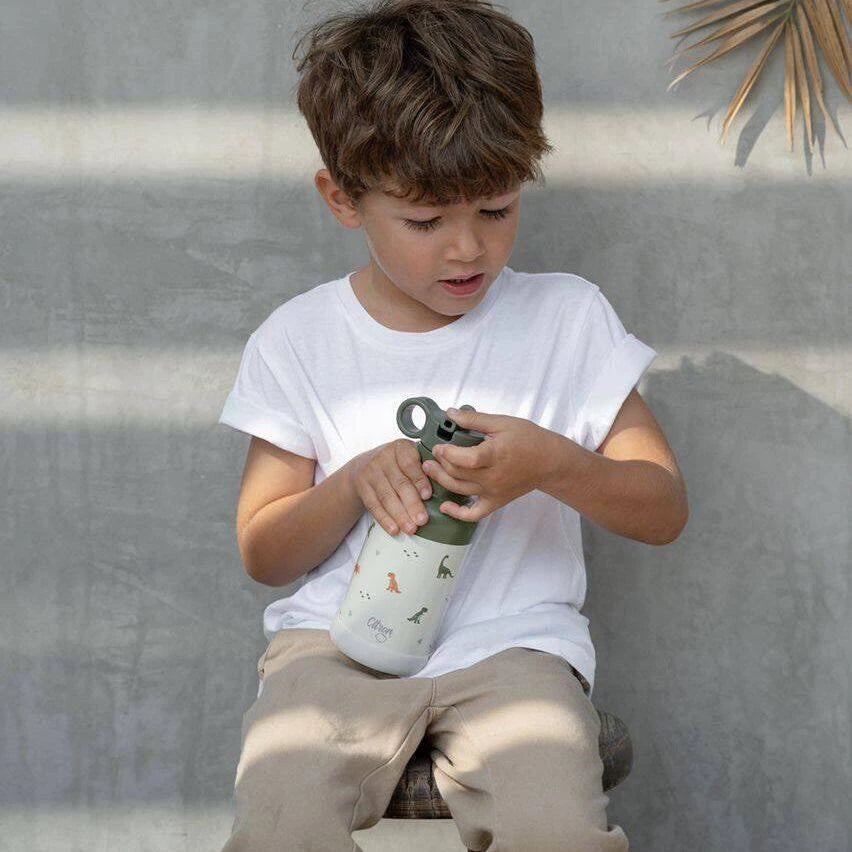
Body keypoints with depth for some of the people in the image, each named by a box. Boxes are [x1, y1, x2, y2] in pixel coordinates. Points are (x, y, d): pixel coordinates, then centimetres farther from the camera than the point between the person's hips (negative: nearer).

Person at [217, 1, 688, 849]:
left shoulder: (568, 317, 6)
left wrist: (553, 465, -16)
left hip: (512, 642, 0)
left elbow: (664, 510, 5)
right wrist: (354, 483, -13)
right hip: (337, 638, 0)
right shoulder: (298, 340, 6)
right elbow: (263, 554, 8)